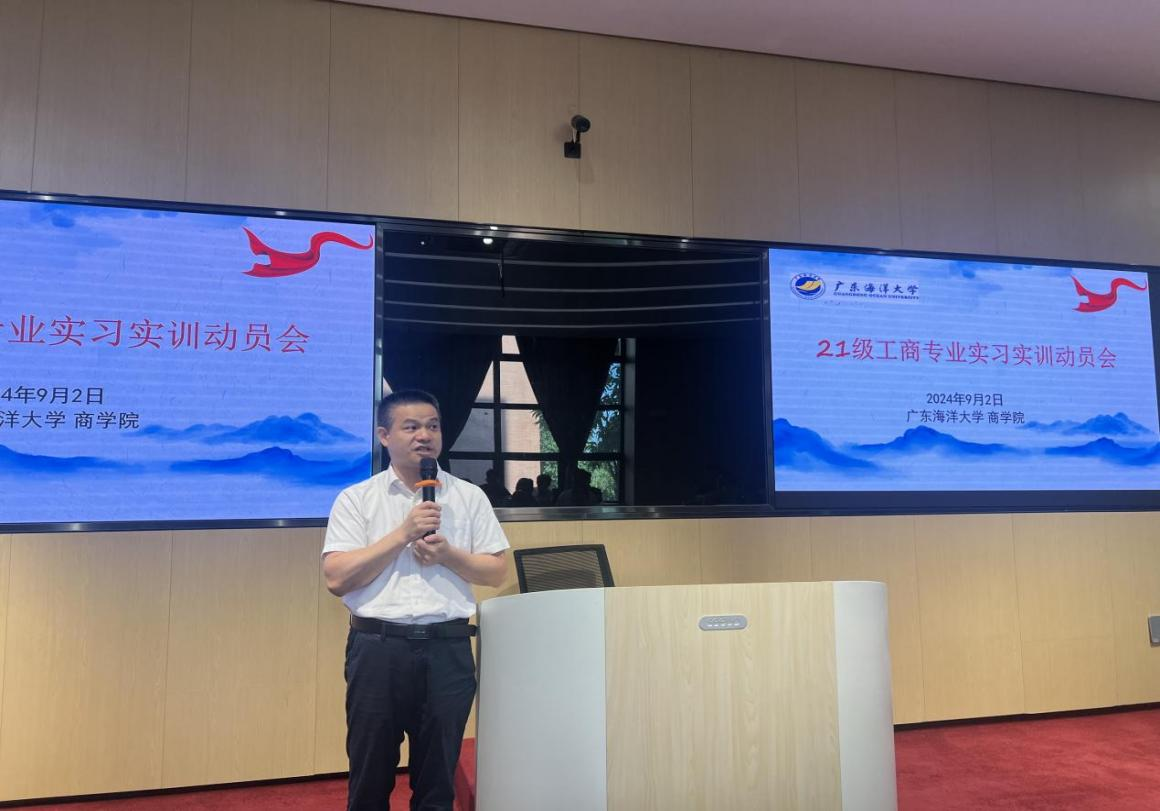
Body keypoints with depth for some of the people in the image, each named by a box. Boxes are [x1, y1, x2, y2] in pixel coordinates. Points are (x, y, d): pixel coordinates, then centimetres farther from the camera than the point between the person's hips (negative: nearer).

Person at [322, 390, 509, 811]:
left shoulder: (469, 497, 6)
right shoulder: (356, 499, 2)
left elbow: (496, 572, 6)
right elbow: (336, 578, -8)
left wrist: (447, 554, -11)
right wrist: (403, 533, -13)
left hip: (447, 649, 1)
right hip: (378, 648, -1)